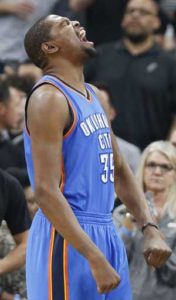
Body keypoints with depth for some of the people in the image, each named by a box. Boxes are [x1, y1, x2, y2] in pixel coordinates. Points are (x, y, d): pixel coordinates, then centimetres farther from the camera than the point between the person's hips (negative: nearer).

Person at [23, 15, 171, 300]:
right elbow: (46, 191, -21)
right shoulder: (49, 98, -13)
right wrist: (95, 259, -26)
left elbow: (119, 171, 22)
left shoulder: (92, 95, 15)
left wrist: (150, 229, 7)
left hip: (106, 234, 9)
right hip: (68, 239, -9)